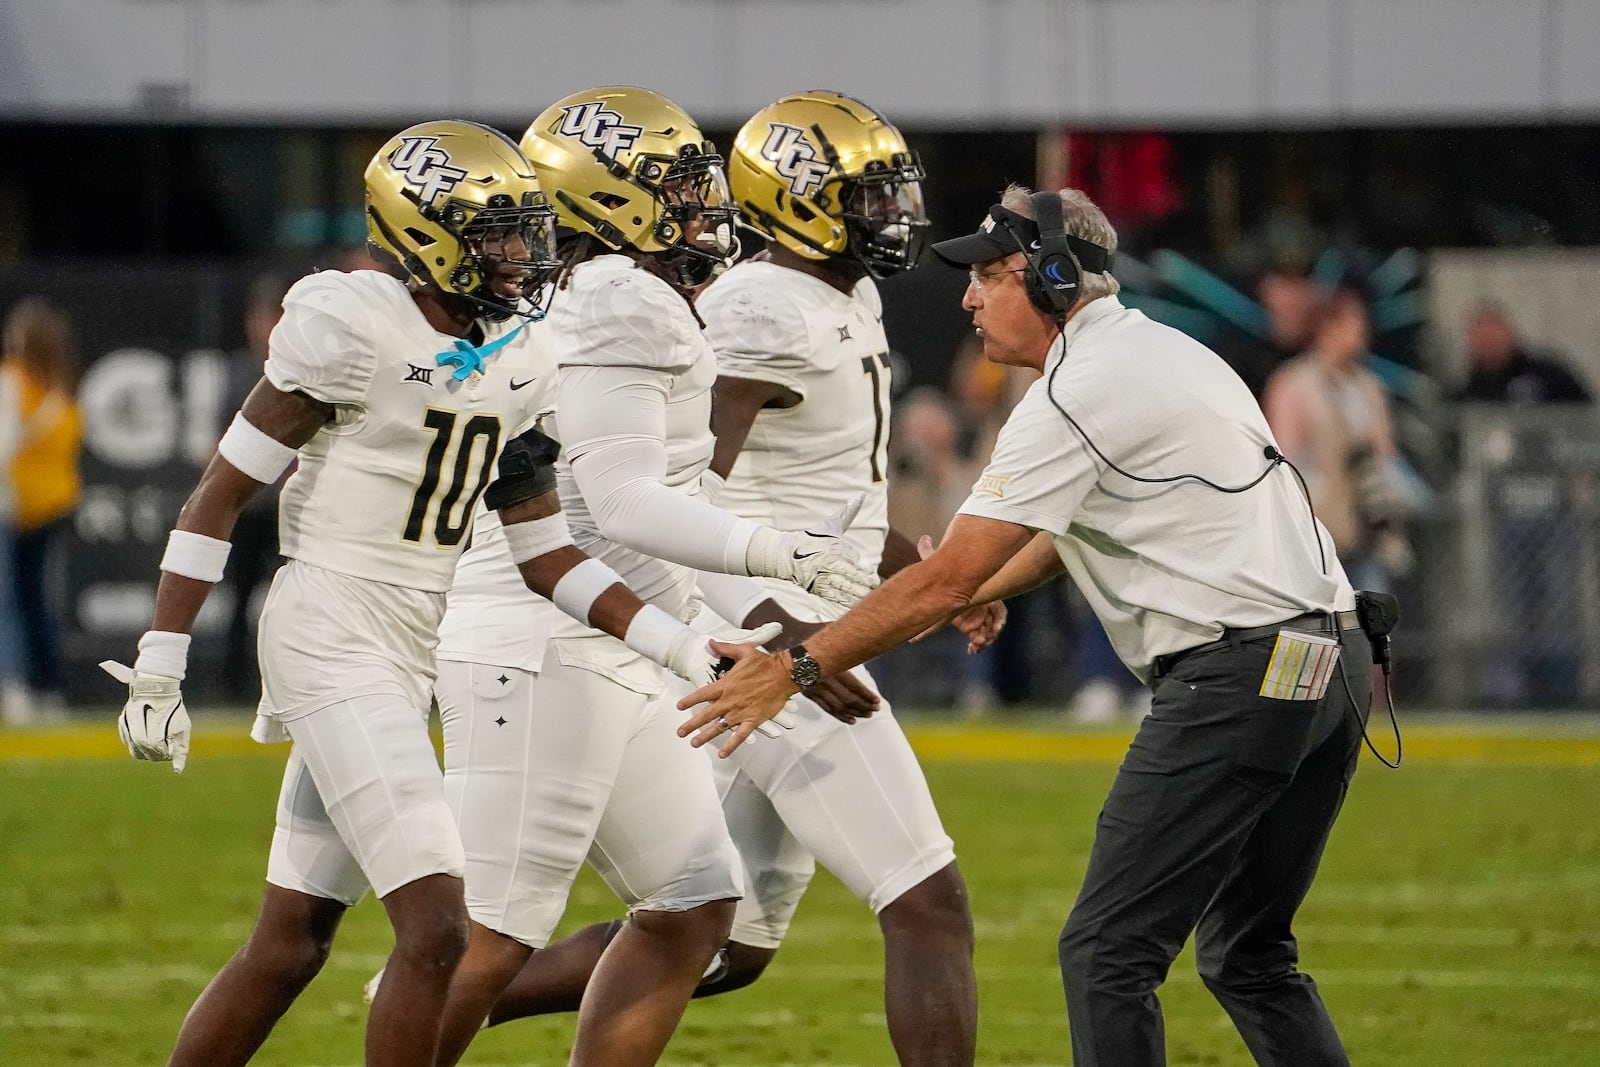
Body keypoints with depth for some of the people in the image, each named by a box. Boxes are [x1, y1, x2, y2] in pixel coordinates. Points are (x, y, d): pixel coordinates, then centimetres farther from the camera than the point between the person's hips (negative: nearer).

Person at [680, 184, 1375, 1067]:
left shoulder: (1077, 395, -9)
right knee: (1245, 953, 18)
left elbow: (947, 578, -11)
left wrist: (793, 669, -6)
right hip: (1334, 662, 10)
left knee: (1107, 953, -6)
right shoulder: (1164, 351, 19)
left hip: (1238, 677, -10)